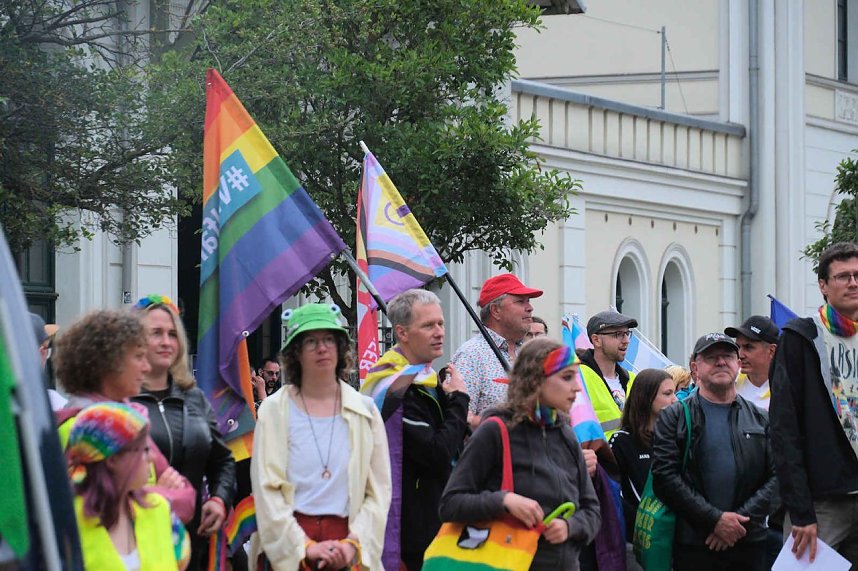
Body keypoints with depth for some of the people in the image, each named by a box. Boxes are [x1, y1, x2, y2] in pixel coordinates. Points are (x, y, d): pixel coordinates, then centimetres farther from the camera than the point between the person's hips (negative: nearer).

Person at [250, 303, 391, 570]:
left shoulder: (365, 411, 8)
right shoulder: (275, 410, 3)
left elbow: (379, 490, 4)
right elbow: (266, 489, -4)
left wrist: (353, 544, -8)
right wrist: (305, 547, -12)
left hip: (347, 550, 1)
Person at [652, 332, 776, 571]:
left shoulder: (760, 419, 14)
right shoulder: (673, 418, 6)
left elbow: (776, 476, 6)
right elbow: (665, 476, -5)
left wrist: (742, 519, -9)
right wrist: (715, 520, -12)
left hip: (749, 543, 3)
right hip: (693, 545, -2)